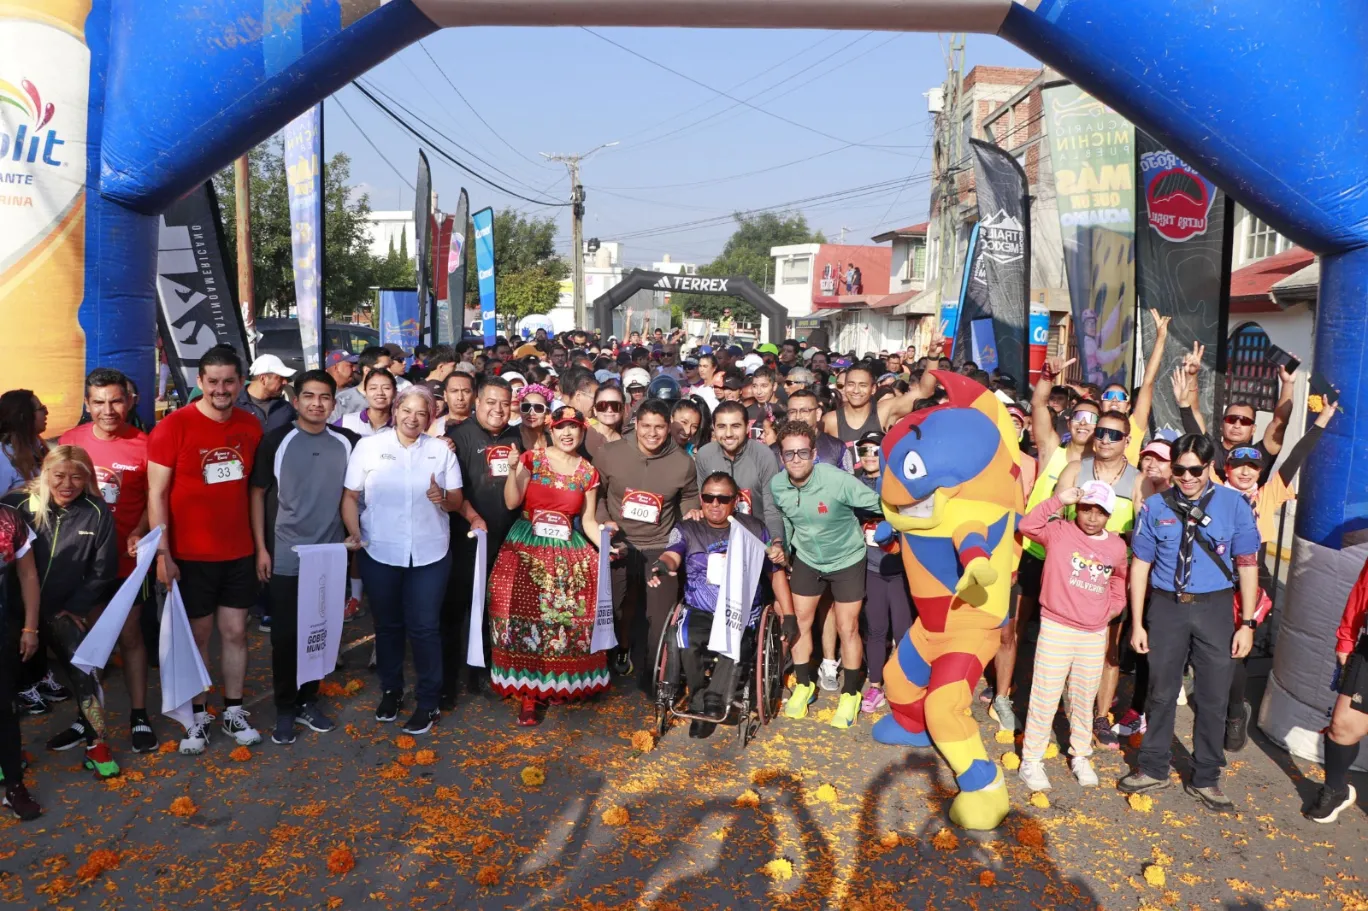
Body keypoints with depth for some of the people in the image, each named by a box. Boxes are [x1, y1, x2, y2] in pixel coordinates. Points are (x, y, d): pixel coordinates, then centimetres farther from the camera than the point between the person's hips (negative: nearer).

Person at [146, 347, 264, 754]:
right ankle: (197, 716, 23)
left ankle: (233, 712, 24)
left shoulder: (251, 426, 1)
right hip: (190, 555, -3)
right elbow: (156, 493, -10)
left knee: (235, 632, 11)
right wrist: (162, 553, -14)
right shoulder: (174, 426, -11)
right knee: (197, 635, 9)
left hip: (240, 552, 3)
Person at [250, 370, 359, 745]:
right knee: (285, 634, 5)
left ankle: (308, 701, 26)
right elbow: (257, 494, -2)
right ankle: (285, 708, 19)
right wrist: (261, 548, -6)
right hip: (286, 557, -2)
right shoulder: (276, 441, -6)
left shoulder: (347, 443, 0)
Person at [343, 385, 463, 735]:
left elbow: (457, 500, 4)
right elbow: (351, 496, 0)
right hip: (380, 552, 0)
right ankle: (390, 690, 33)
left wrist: (444, 499, -18)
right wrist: (354, 533, -13)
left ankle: (428, 702, 14)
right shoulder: (368, 446, 0)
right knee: (387, 625, 14)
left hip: (429, 553, 0)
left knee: (424, 627, 2)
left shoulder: (441, 450, 3)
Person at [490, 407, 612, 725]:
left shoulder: (588, 472, 7)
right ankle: (528, 693, 1)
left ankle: (558, 684, 15)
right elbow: (511, 502, -5)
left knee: (567, 620, -4)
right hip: (527, 549, -2)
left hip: (569, 554, 2)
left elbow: (588, 520, 8)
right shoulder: (531, 458, 2)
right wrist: (513, 468, -18)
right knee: (525, 617, -8)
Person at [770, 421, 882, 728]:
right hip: (807, 559, 4)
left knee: (847, 628, 1)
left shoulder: (838, 481, -32)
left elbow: (879, 505, -23)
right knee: (799, 622, 8)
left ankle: (850, 694, 21)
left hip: (847, 559, -4)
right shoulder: (777, 485, -16)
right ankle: (804, 686, 29)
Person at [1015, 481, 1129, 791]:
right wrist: (1059, 500, -26)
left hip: (1095, 635, 4)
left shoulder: (1117, 546, 5)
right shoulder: (1060, 531, -7)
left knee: (1084, 699, 16)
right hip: (1056, 629, -4)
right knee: (1045, 698, 0)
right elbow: (1027, 525, -25)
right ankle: (1031, 760, 11)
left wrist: (1115, 606, 12)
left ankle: (1080, 756, 33)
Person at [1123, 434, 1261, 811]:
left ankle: (1205, 779, 25)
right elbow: (1140, 564, 1)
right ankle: (1154, 769, 28)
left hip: (1214, 609, 0)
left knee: (1214, 696, 8)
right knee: (1161, 692, 11)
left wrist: (1248, 623, -3)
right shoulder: (1156, 507, -3)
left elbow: (1247, 563, 0)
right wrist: (1137, 623, 0)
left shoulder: (1234, 504, -4)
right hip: (1166, 607, 0)